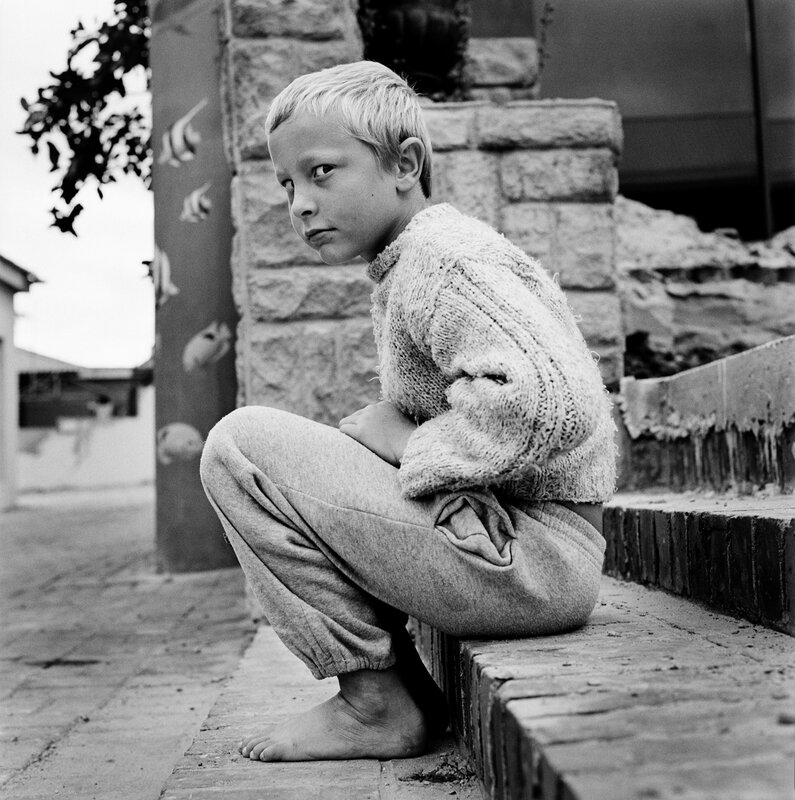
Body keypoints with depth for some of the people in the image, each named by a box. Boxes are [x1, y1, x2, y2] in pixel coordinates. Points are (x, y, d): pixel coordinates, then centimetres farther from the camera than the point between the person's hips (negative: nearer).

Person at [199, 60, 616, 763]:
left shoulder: (439, 261, -12)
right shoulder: (412, 261, 20)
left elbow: (547, 401, -27)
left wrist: (414, 455, -16)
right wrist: (375, 426, 4)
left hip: (534, 558, -10)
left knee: (241, 446, -12)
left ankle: (377, 704, -5)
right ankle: (409, 691, 17)